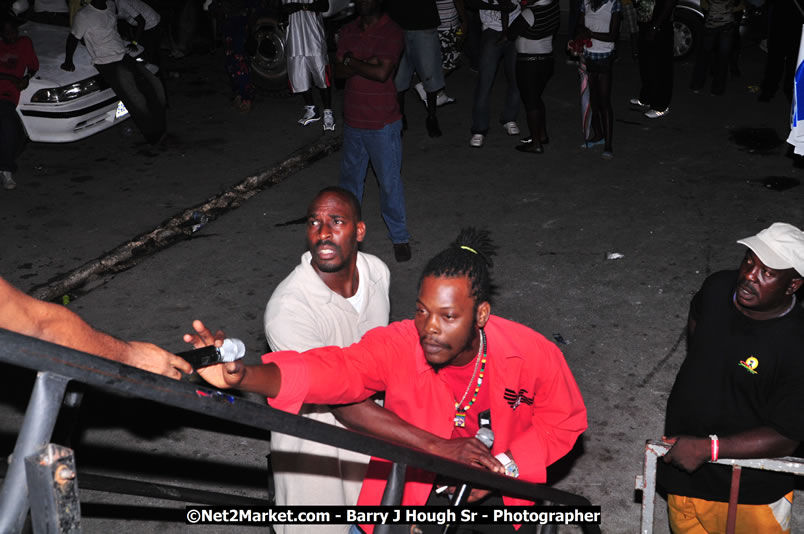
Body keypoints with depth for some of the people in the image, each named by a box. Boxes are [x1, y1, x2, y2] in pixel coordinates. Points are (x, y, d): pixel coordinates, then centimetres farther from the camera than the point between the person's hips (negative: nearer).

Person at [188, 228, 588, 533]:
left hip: (499, 491, 1)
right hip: (411, 491, -1)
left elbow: (563, 422, -8)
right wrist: (242, 376, -62)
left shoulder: (533, 355, -24)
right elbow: (332, 370, -44)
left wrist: (505, 468, -22)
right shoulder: (397, 346, -27)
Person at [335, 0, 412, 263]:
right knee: (350, 175, 18)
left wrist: (351, 62, -11)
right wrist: (364, 65, -17)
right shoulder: (348, 31, 7)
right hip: (353, 119, 6)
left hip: (382, 123, -6)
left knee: (390, 181, 0)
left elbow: (382, 72, -24)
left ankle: (400, 237, 13)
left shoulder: (391, 32, -12)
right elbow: (338, 71, 0)